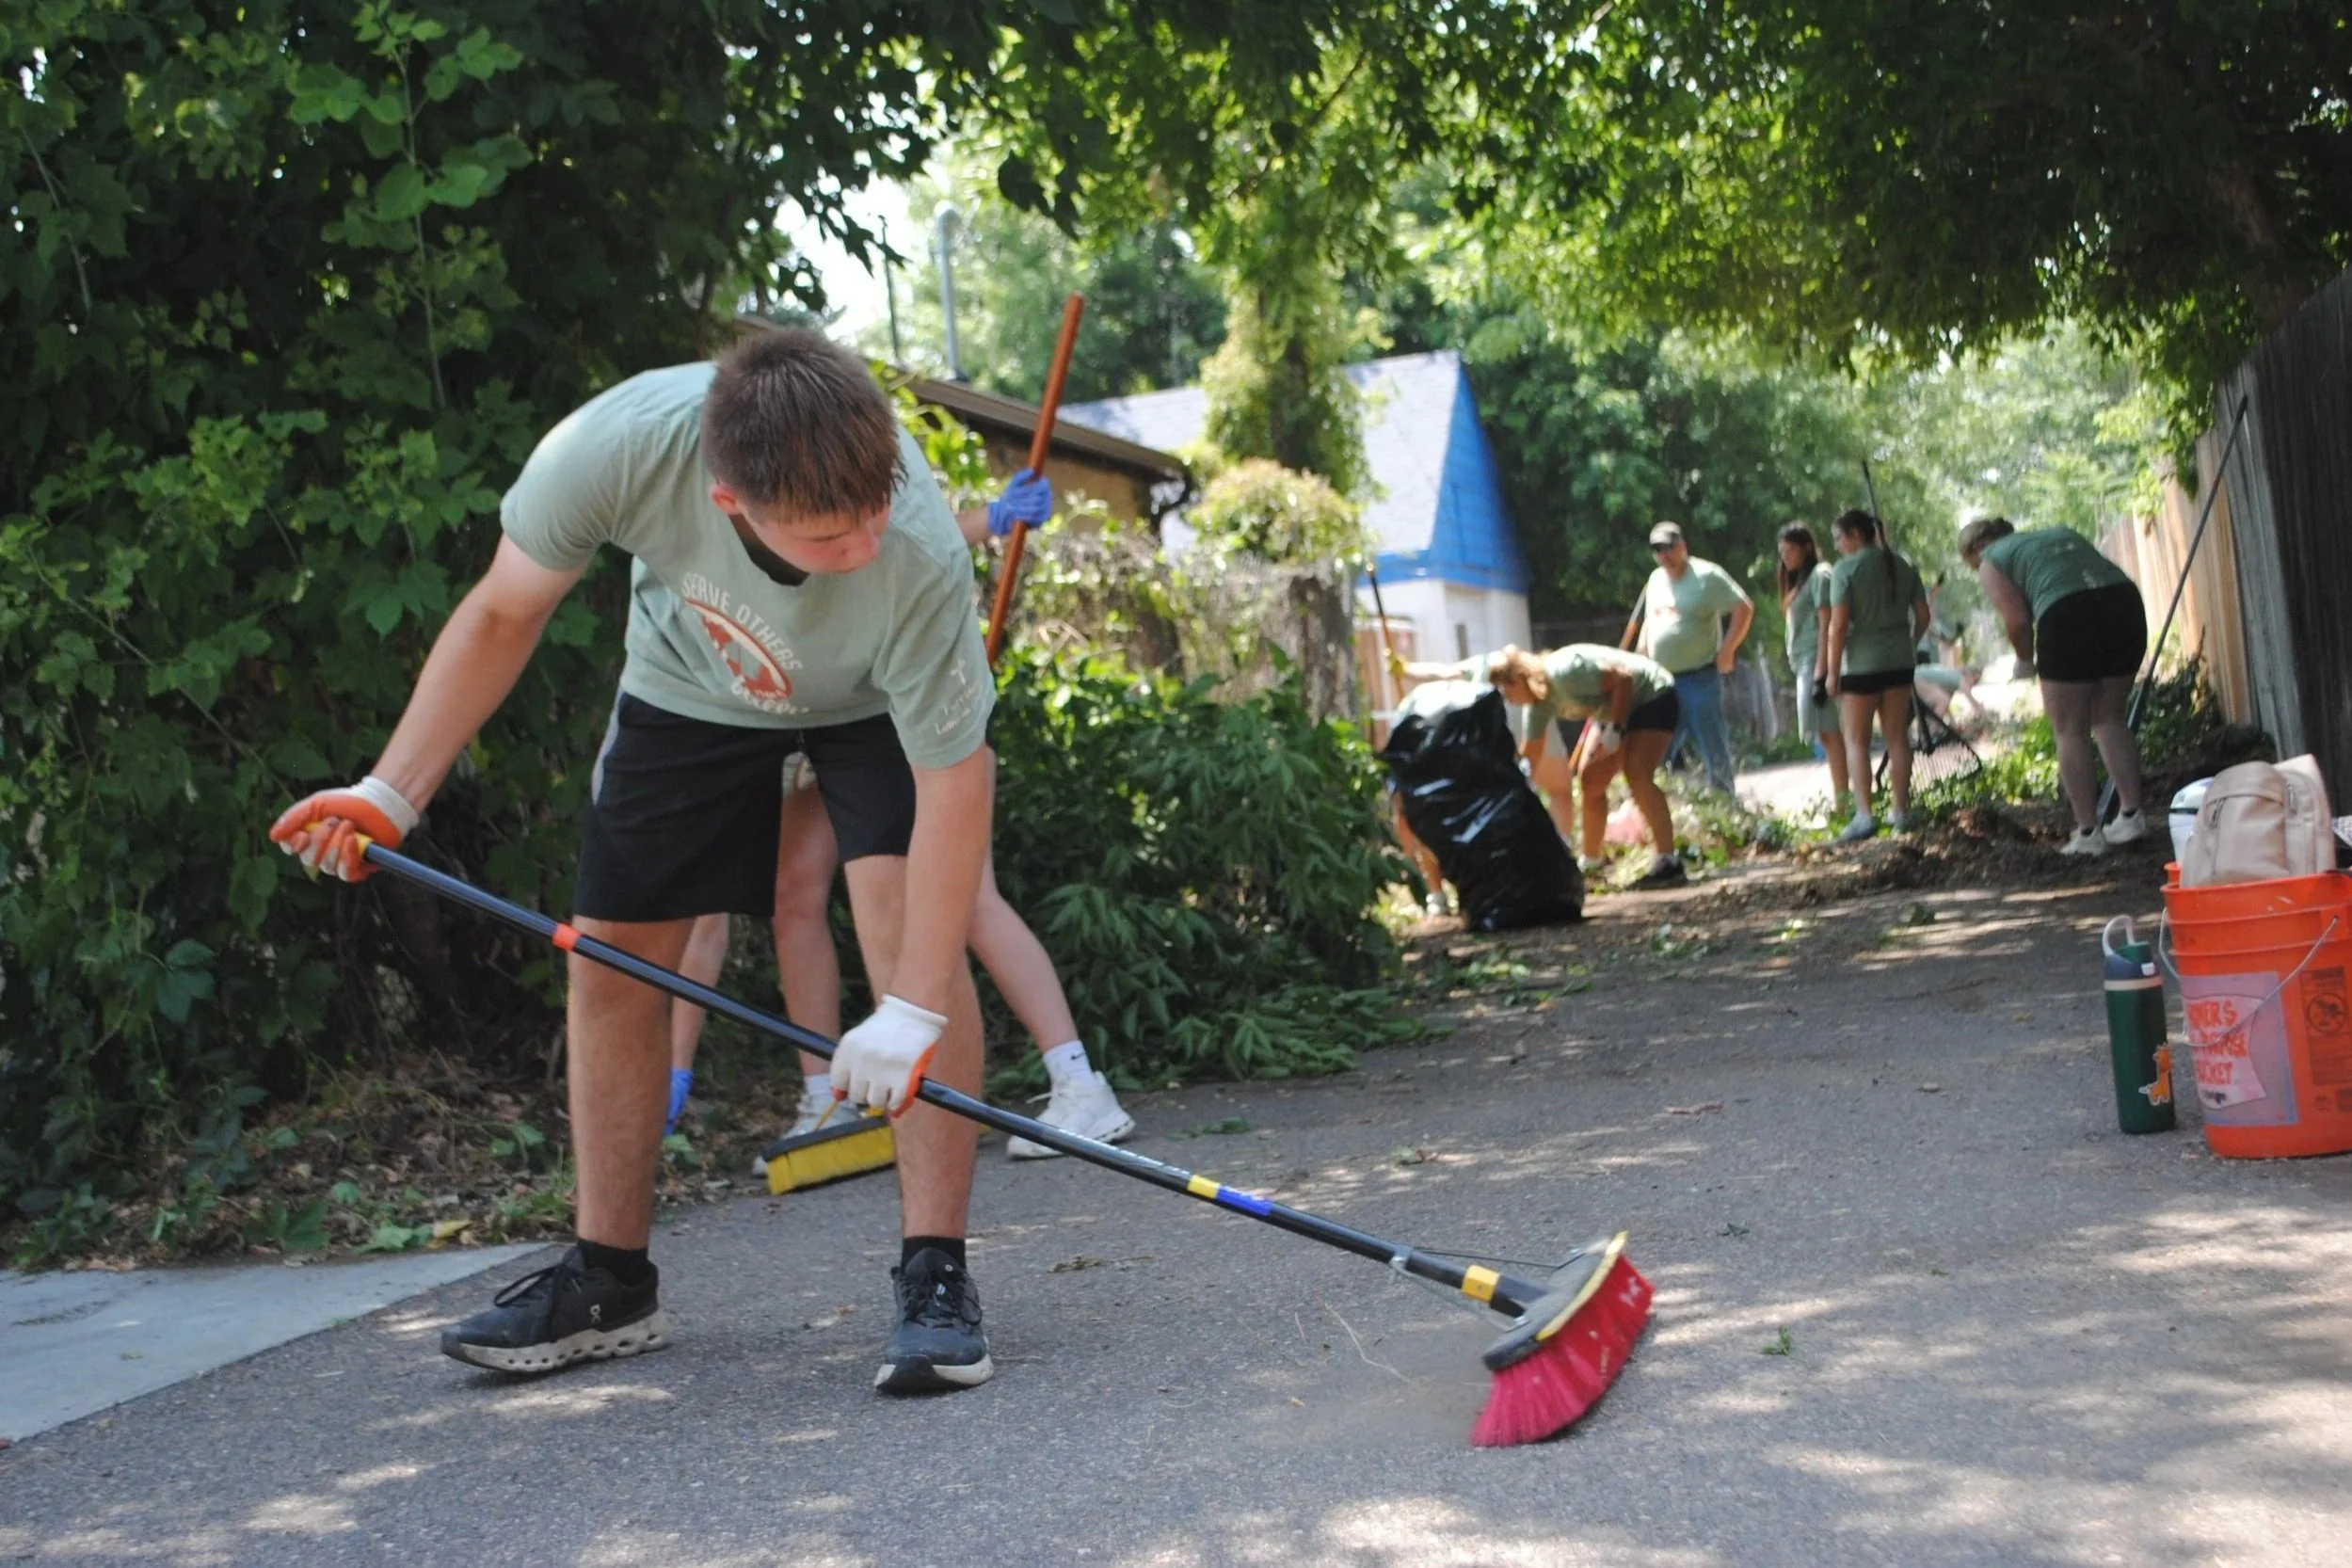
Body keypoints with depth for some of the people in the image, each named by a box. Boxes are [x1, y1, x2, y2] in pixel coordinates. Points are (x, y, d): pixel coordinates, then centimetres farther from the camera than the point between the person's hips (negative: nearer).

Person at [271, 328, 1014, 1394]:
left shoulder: (919, 561, -43)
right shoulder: (620, 445, -38)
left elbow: (954, 782, -33)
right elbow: (502, 616, -19)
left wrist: (910, 1014, -38)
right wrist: (389, 796, -21)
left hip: (877, 700, -3)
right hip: (690, 684, 3)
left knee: (909, 925, -24)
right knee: (608, 961, 1)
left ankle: (935, 1276, -15)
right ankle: (609, 1283, 16)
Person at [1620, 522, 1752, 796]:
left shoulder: (1707, 576, -8)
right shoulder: (1656, 580, 13)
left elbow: (1744, 608, -10)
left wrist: (1726, 651, -14)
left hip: (1699, 678, -6)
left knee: (1713, 748, -1)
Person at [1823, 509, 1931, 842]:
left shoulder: (1846, 569, -11)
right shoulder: (1903, 566, 7)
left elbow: (1838, 625, -15)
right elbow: (1923, 616, 8)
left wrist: (1832, 671, -9)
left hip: (1861, 664, -5)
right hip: (1899, 661, 5)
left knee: (1856, 741, 1)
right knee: (1897, 737, 11)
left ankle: (1864, 815, -9)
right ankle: (1900, 811, 16)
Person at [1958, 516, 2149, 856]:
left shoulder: (1992, 560, 14)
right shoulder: (2062, 534, 33)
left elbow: (2016, 618, 0)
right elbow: (2102, 573, 22)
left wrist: (2025, 660, 16)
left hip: (2067, 615, -6)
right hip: (2125, 602, 6)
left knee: (2070, 732, 3)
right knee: (2109, 720, 19)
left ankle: (2087, 834, 2)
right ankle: (2132, 815, 17)